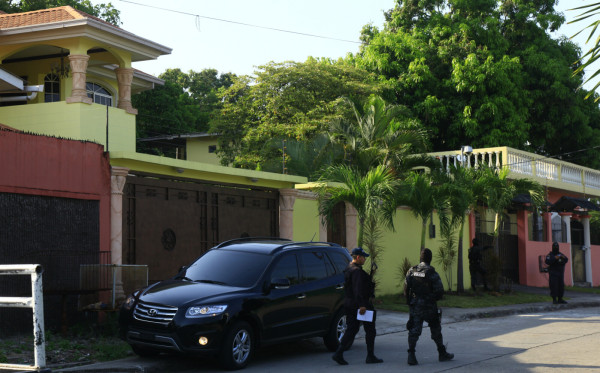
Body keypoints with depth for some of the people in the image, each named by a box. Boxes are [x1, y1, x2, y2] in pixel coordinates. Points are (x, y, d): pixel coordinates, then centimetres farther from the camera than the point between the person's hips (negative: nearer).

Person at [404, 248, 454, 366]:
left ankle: (411, 355, -9)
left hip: (415, 306, 3)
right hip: (429, 307, -3)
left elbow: (406, 289, 3)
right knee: (436, 330, 13)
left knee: (414, 331, 3)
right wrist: (434, 298, 8)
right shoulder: (432, 273, -12)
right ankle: (442, 354, 25)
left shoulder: (411, 271, 0)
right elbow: (439, 291, -12)